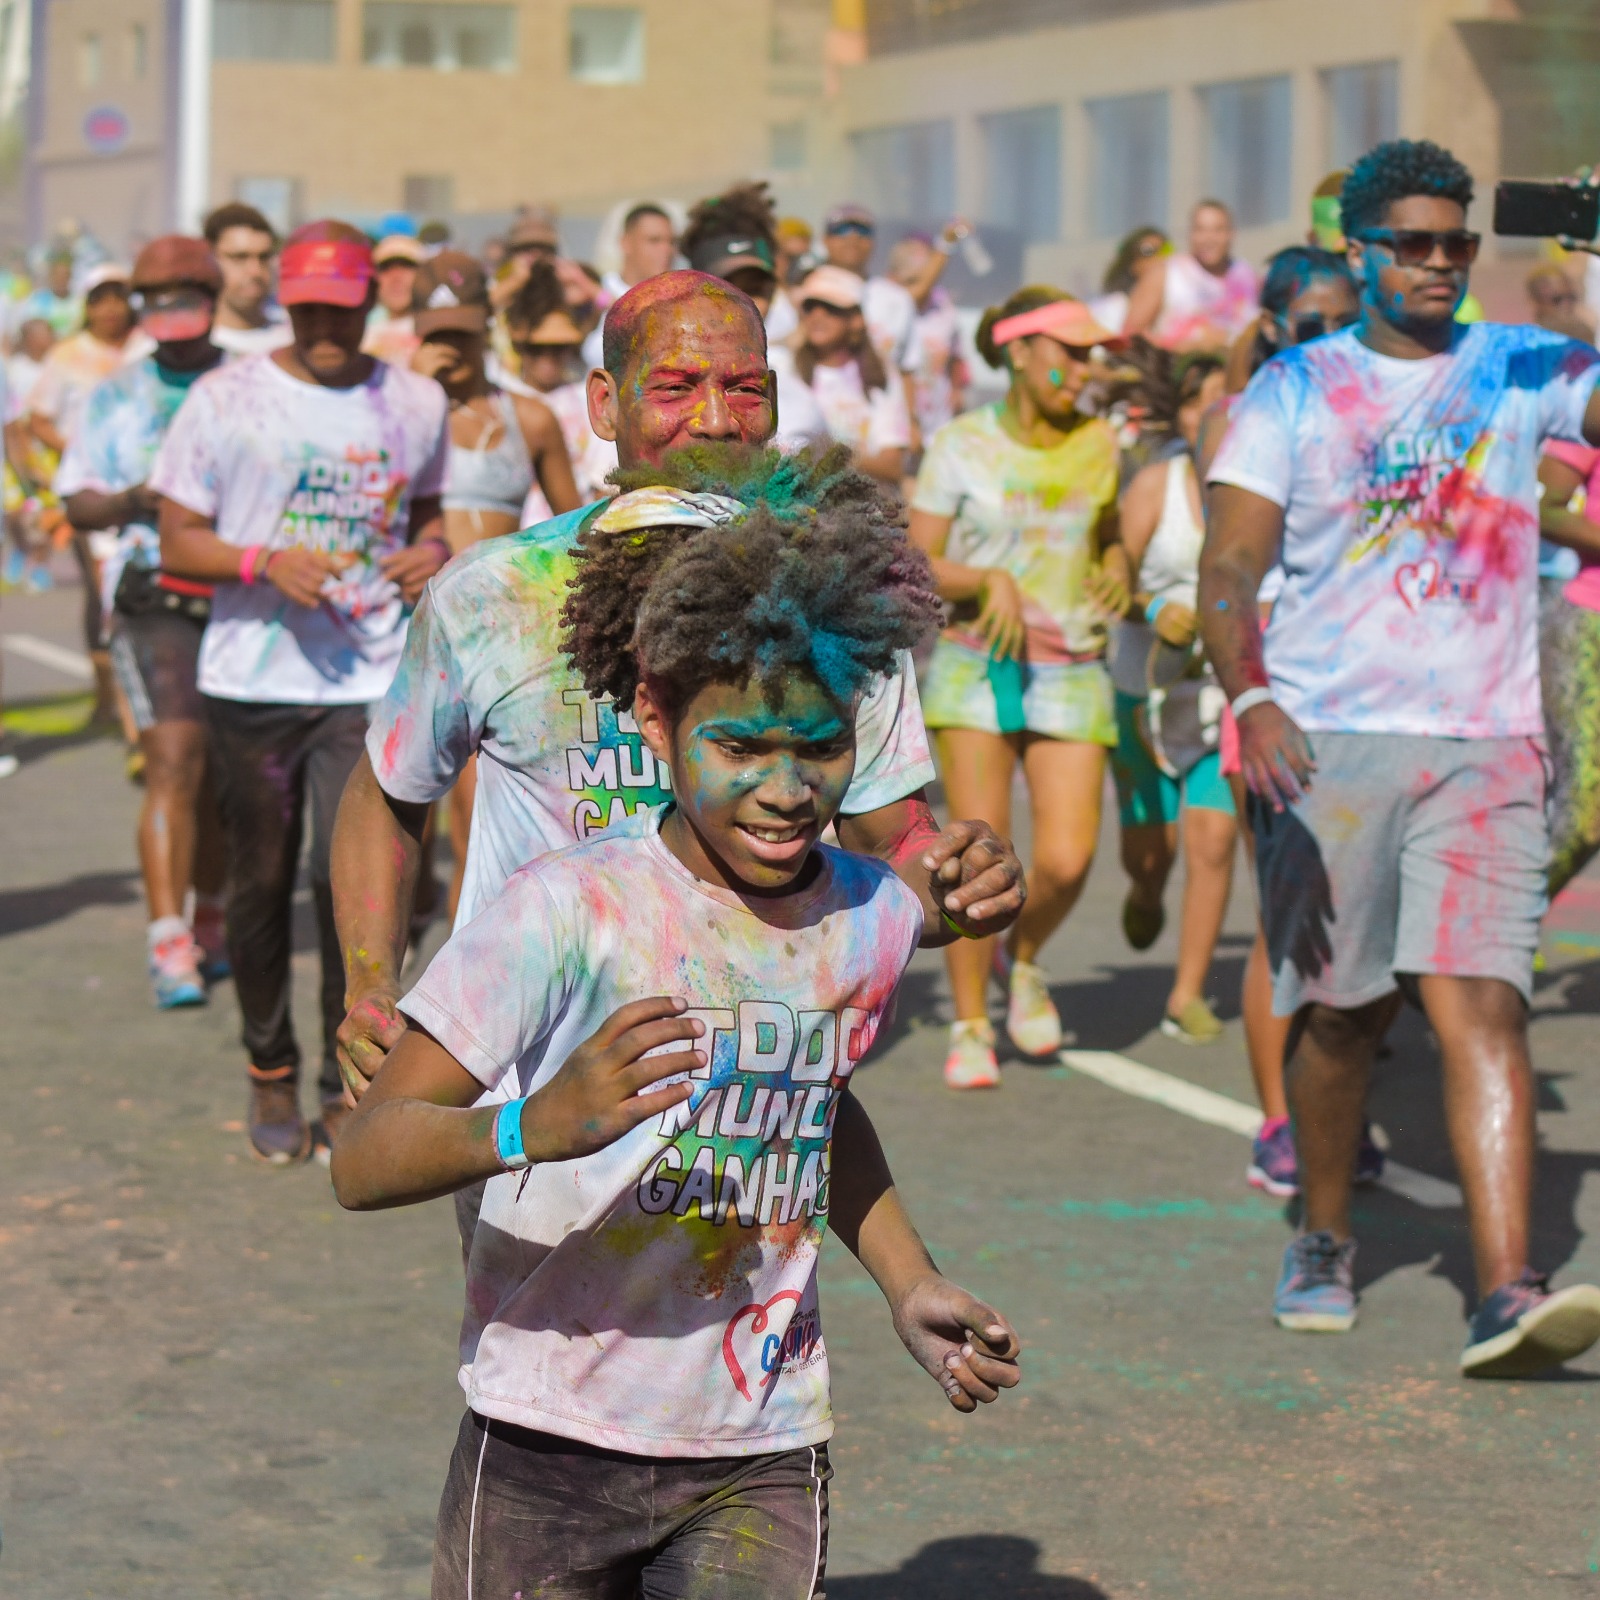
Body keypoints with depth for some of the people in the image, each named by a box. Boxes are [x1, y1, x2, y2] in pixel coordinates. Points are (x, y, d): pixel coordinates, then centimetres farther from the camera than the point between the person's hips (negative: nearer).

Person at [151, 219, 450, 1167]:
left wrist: (432, 548, -2)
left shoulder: (417, 404, 7)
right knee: (262, 885, 8)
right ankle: (272, 1076, 26)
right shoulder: (227, 400, -1)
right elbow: (179, 544, -1)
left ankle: (351, 1085, 6)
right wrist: (268, 562, -19)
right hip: (252, 683, 0)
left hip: (371, 684, 0)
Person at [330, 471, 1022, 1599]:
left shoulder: (877, 920, 2)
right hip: (548, 1449, -3)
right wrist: (538, 1126, -38)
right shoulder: (573, 910, -17)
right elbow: (363, 1160, -22)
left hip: (762, 1462, 3)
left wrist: (910, 1288, 17)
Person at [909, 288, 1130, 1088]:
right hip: (977, 663, -2)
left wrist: (1116, 574, 2)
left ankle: (1023, 958, 23)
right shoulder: (960, 444, -3)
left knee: (1066, 862, -10)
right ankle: (969, 1024, 11)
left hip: (1070, 671, 2)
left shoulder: (1097, 443, 7)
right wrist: (987, 579, -19)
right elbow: (915, 565, -2)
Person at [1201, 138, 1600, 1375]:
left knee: (1483, 1004, -13)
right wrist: (1252, 698, -19)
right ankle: (1324, 1240, 32)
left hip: (1487, 747, 0)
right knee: (1339, 1009, 8)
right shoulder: (1292, 391, 7)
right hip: (1325, 740, 0)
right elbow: (1230, 565, -2)